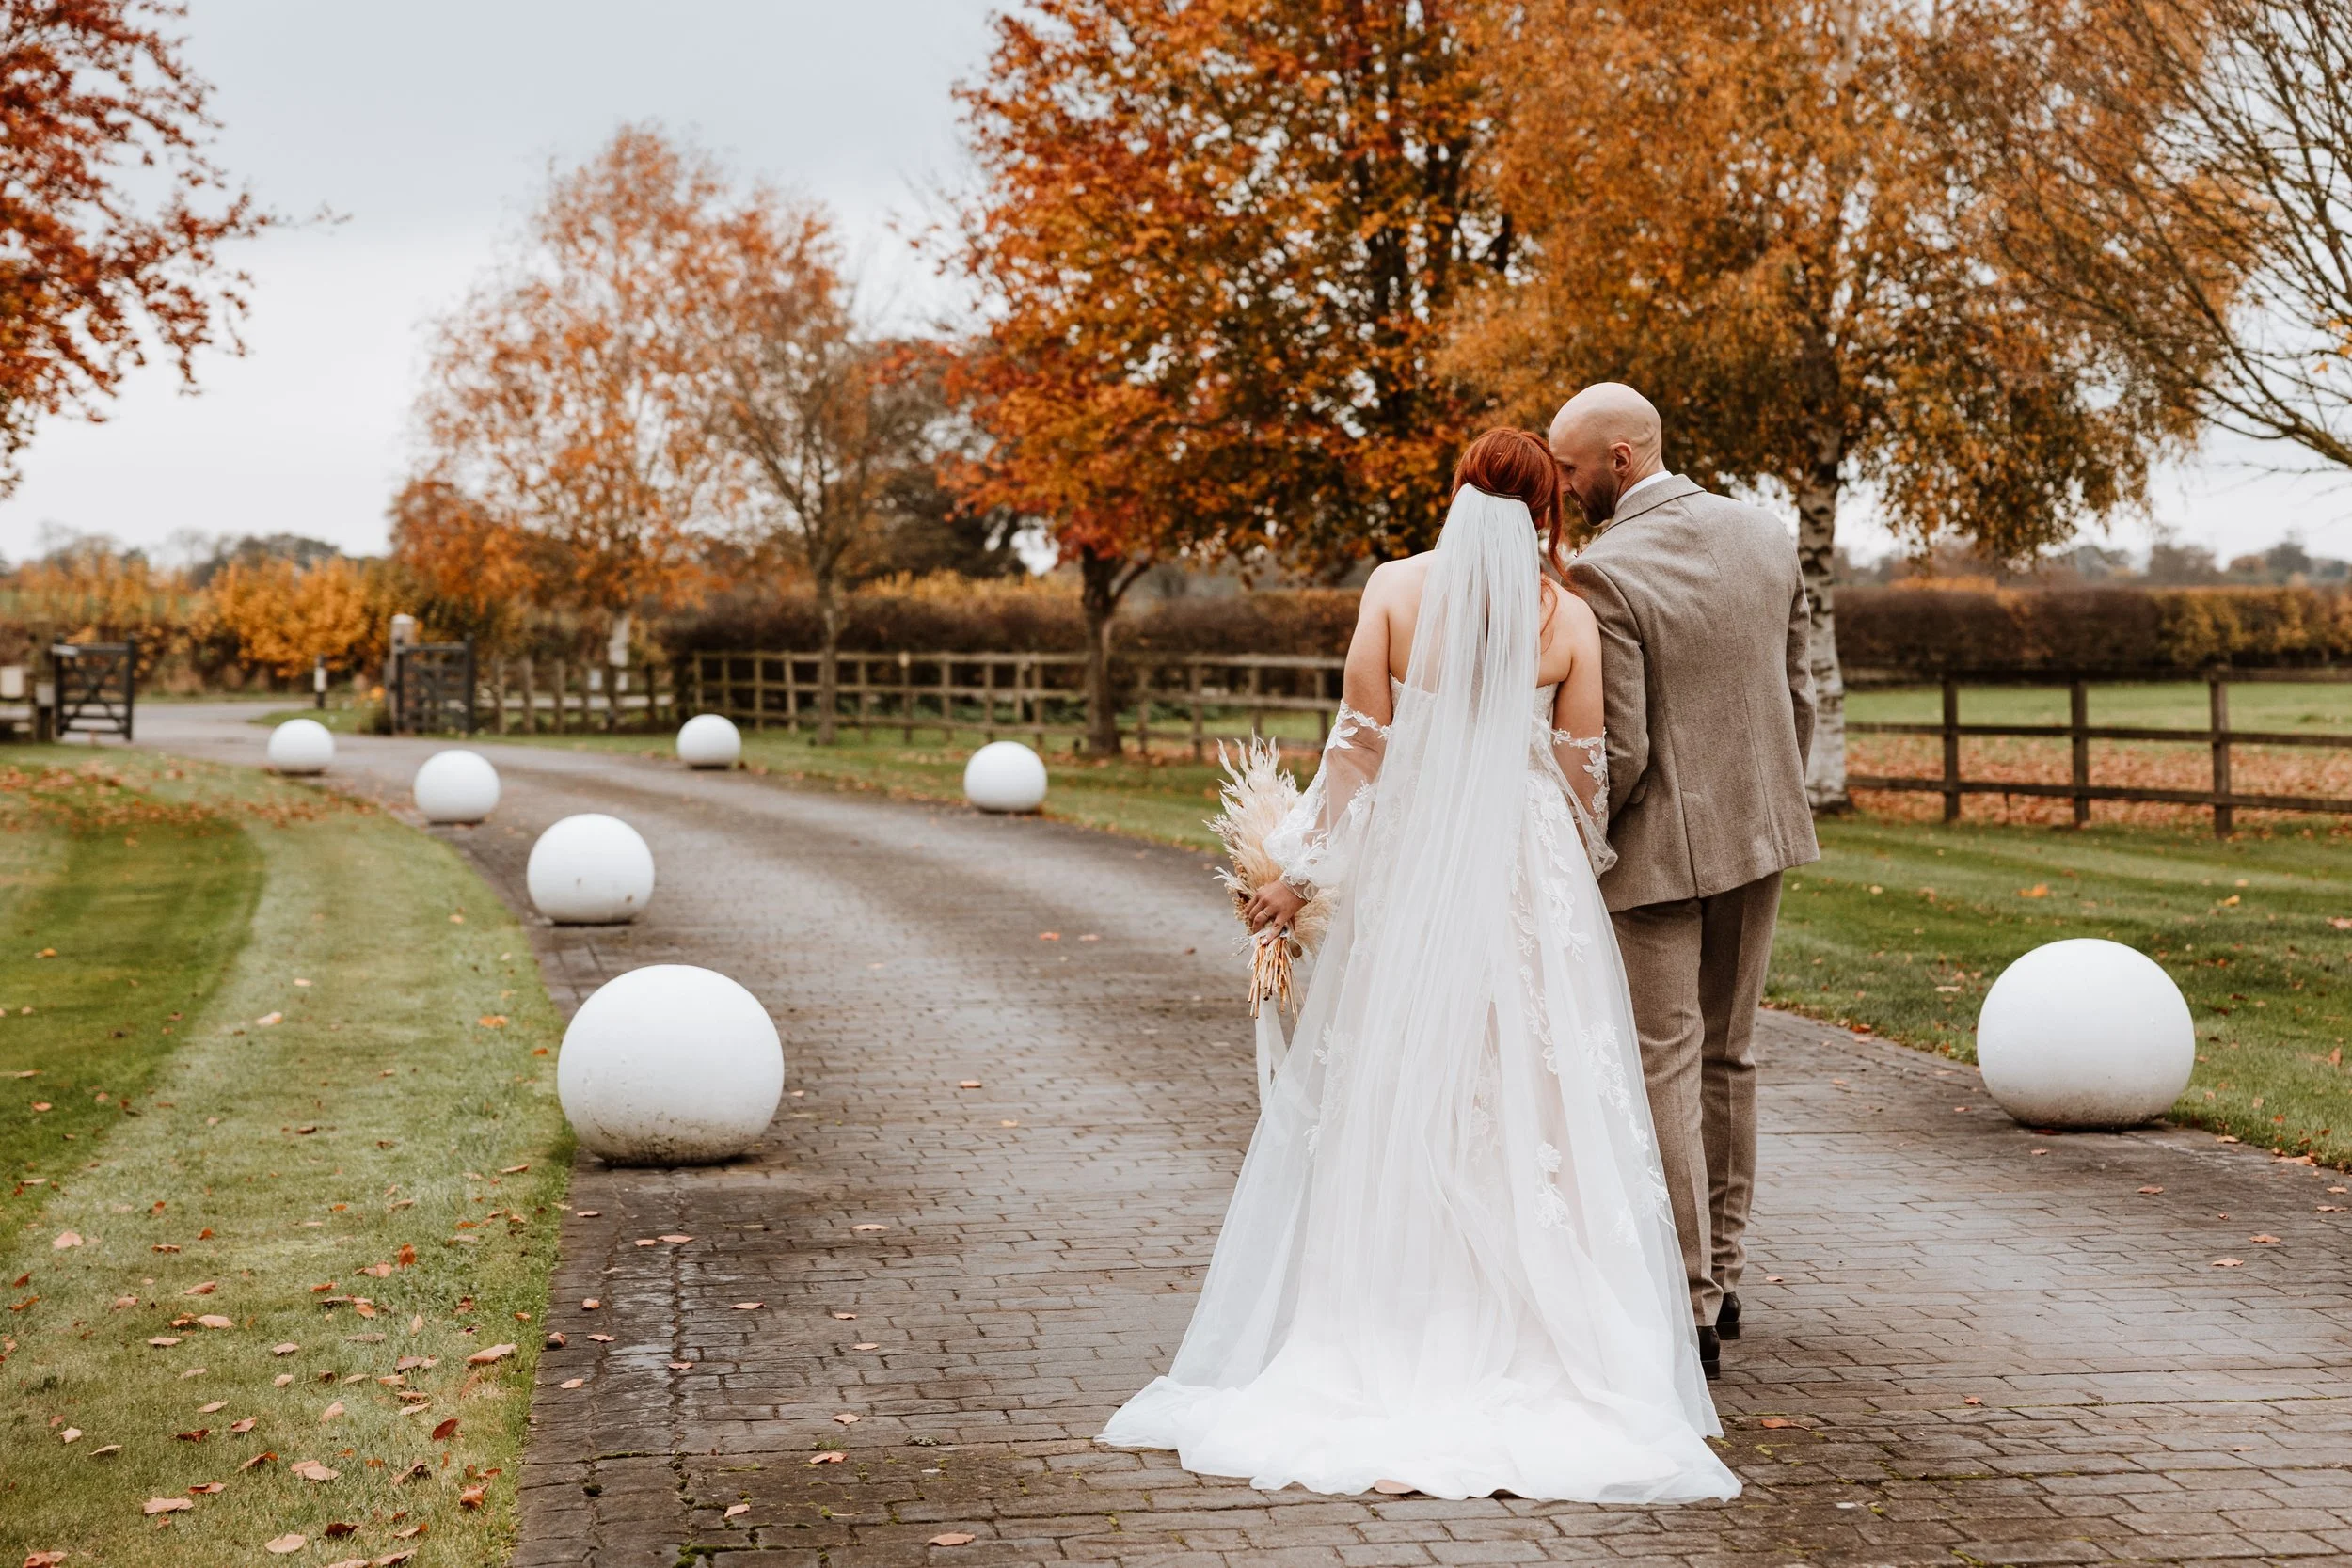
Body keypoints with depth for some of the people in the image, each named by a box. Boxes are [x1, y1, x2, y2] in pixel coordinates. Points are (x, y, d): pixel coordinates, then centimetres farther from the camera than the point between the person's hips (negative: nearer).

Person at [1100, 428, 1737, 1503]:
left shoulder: (1396, 588, -3)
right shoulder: (1567, 618, -3)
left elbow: (1359, 748, -5)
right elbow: (1583, 778, 1)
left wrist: (1300, 870, 3)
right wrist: (1573, 877, 20)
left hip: (1409, 870, 1)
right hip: (1530, 887, 0)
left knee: (1390, 1105, 9)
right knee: (1530, 1113, 5)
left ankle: (1385, 1342, 13)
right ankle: (1533, 1336, 6)